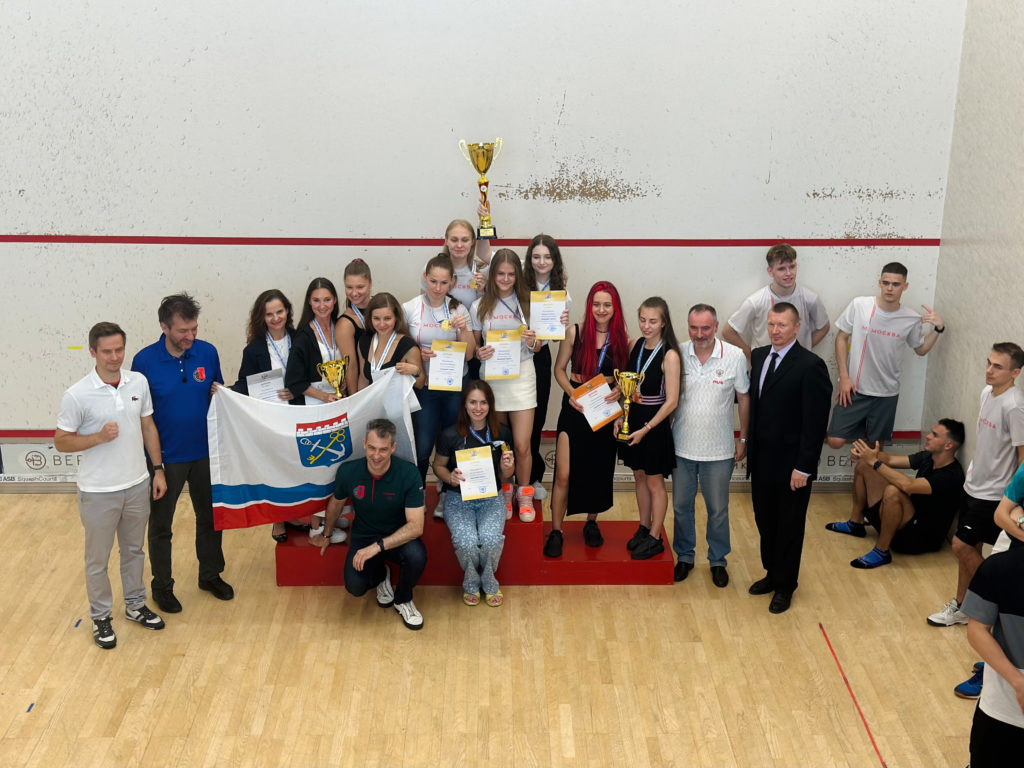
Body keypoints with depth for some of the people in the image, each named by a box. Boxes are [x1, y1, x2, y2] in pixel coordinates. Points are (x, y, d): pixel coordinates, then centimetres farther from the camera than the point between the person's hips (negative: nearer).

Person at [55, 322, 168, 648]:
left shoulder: (138, 382, -4)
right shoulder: (77, 395, -17)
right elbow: (61, 441, -10)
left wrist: (158, 469, 7)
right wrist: (99, 437, -26)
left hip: (137, 485, 4)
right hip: (99, 492, -4)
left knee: (134, 550, 21)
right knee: (98, 560, 11)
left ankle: (135, 605, 39)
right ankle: (100, 618, 29)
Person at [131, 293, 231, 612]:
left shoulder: (208, 352, -6)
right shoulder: (145, 361, -14)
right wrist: (148, 459, -11)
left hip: (205, 453, 3)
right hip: (165, 458, -3)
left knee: (210, 517, 17)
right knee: (161, 525, 12)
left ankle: (210, 575, 37)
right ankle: (162, 586, 29)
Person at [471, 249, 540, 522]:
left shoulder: (527, 303, 4)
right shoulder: (479, 307, 3)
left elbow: (537, 348, 9)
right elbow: (473, 345, 9)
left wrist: (533, 341, -13)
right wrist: (479, 353, -14)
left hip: (521, 376, -1)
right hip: (491, 376, 1)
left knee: (522, 446, -3)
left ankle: (525, 496, 16)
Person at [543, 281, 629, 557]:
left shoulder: (622, 337, -1)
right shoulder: (575, 332, -5)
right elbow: (559, 369, 3)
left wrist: (619, 389, -12)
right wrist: (570, 392, -14)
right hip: (575, 409, -2)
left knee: (599, 471, 14)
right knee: (564, 474, -7)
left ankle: (592, 523, 34)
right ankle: (556, 532, 6)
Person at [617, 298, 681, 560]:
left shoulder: (669, 355, -19)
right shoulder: (636, 345, 1)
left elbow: (671, 401, -18)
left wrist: (646, 428, -20)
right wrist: (621, 416, 1)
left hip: (655, 423, -6)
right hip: (633, 420, 6)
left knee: (655, 482, 6)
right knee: (639, 477, 17)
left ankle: (655, 538, 19)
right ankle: (644, 528, 33)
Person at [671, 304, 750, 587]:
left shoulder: (735, 356, -10)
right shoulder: (677, 355, -6)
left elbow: (744, 399, 0)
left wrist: (743, 439, 2)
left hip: (718, 450, -2)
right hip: (682, 447, 2)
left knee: (718, 509, 12)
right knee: (681, 505, 15)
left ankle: (718, 560, 30)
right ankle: (684, 556, 33)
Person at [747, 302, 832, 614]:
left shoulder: (810, 366, -16)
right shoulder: (758, 356, 5)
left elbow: (815, 422, -17)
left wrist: (803, 467, -18)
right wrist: (749, 447, 6)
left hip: (791, 466, -6)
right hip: (761, 461, 6)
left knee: (789, 528, 9)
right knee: (765, 523, 18)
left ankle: (785, 587, 24)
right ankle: (772, 574, 36)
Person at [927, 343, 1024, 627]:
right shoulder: (986, 392, 3)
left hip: (993, 495, -8)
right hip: (973, 485, 8)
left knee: (962, 546, -4)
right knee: (968, 549, 14)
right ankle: (962, 606, 27)